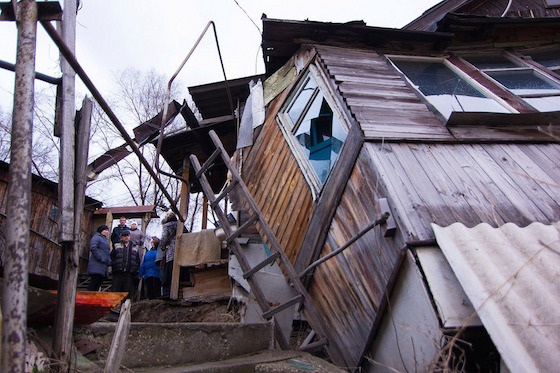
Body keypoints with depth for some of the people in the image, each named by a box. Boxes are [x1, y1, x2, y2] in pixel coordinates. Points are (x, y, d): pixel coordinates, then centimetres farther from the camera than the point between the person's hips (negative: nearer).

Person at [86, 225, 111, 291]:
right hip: (97, 266, -9)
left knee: (97, 285, 5)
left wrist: (109, 262, 11)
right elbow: (93, 248, -17)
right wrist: (101, 259, -19)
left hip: (104, 267, 9)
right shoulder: (96, 238, -1)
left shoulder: (106, 240, 27)